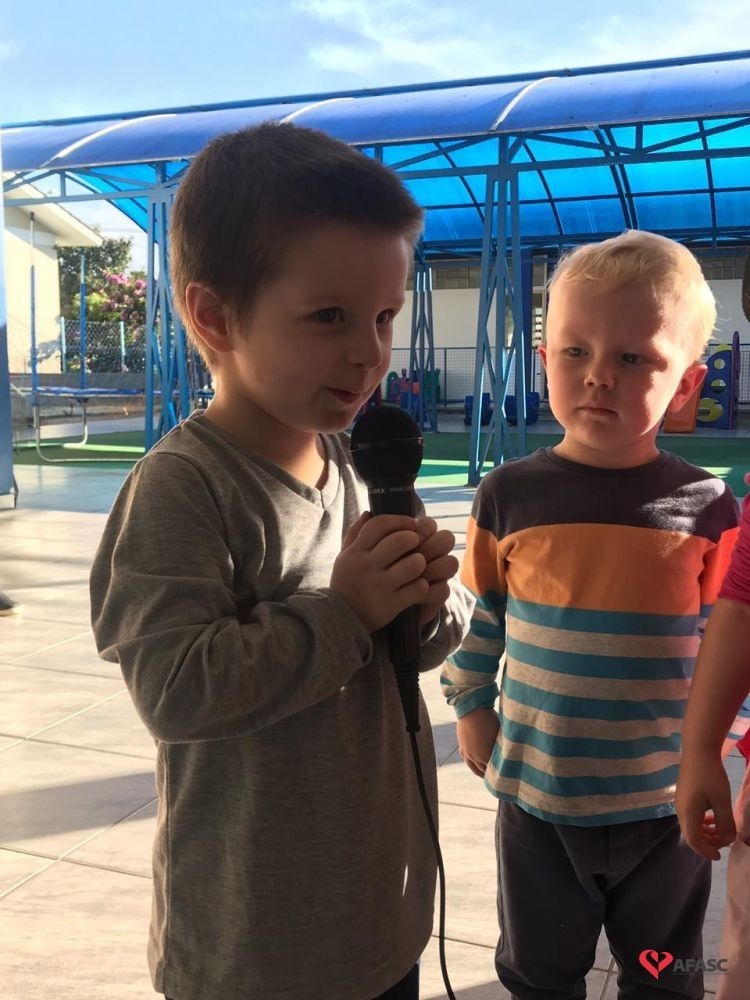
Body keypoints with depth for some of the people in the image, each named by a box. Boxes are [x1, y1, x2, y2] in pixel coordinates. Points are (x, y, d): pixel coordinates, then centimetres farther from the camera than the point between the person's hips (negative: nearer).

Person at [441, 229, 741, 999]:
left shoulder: (707, 510, -11)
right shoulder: (509, 496, -10)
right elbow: (479, 618, 1)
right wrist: (471, 710, 3)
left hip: (668, 801, 0)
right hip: (535, 796, 1)